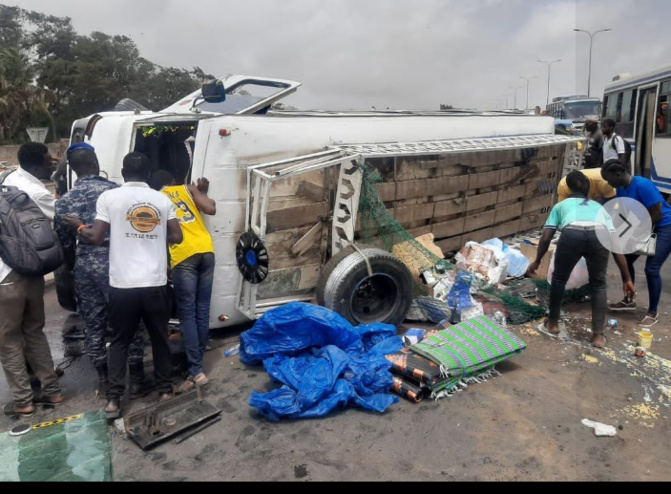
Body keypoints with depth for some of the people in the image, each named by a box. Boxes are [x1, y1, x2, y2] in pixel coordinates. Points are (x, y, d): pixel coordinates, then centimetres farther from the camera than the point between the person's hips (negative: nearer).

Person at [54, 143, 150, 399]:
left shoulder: (64, 201, 3)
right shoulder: (114, 191, -7)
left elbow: (63, 242, 7)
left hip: (84, 267, 3)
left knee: (94, 324, 14)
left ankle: (103, 381, 25)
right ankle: (136, 380, 14)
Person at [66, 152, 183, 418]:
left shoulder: (109, 197, -1)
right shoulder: (163, 199, 5)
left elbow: (96, 237, -3)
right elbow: (176, 237, 2)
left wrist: (79, 225, 16)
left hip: (123, 285, -1)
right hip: (156, 283, 1)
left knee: (119, 342, 13)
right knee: (160, 339, 16)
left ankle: (113, 400, 13)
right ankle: (165, 390, 25)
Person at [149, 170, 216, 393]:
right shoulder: (187, 188, 20)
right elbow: (211, 209, 7)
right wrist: (203, 192, 24)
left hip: (184, 256, -3)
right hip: (206, 250, 3)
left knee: (187, 314, 0)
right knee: (202, 312, 10)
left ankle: (196, 372, -5)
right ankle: (197, 364, 20)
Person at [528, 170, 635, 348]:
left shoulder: (561, 205, 36)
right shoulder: (599, 207, 39)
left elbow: (546, 238, 28)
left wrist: (537, 261, 44)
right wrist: (627, 279, 34)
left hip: (571, 234, -1)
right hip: (599, 236, 2)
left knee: (559, 278, 25)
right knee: (598, 284, 24)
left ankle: (553, 323, 36)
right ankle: (598, 335, 22)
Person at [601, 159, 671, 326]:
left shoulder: (642, 185, -28)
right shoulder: (621, 188, -2)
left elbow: (657, 214, -24)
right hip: (644, 227, 9)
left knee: (651, 269, -13)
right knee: (625, 259, 9)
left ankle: (652, 312, 3)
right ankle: (629, 301, 25)